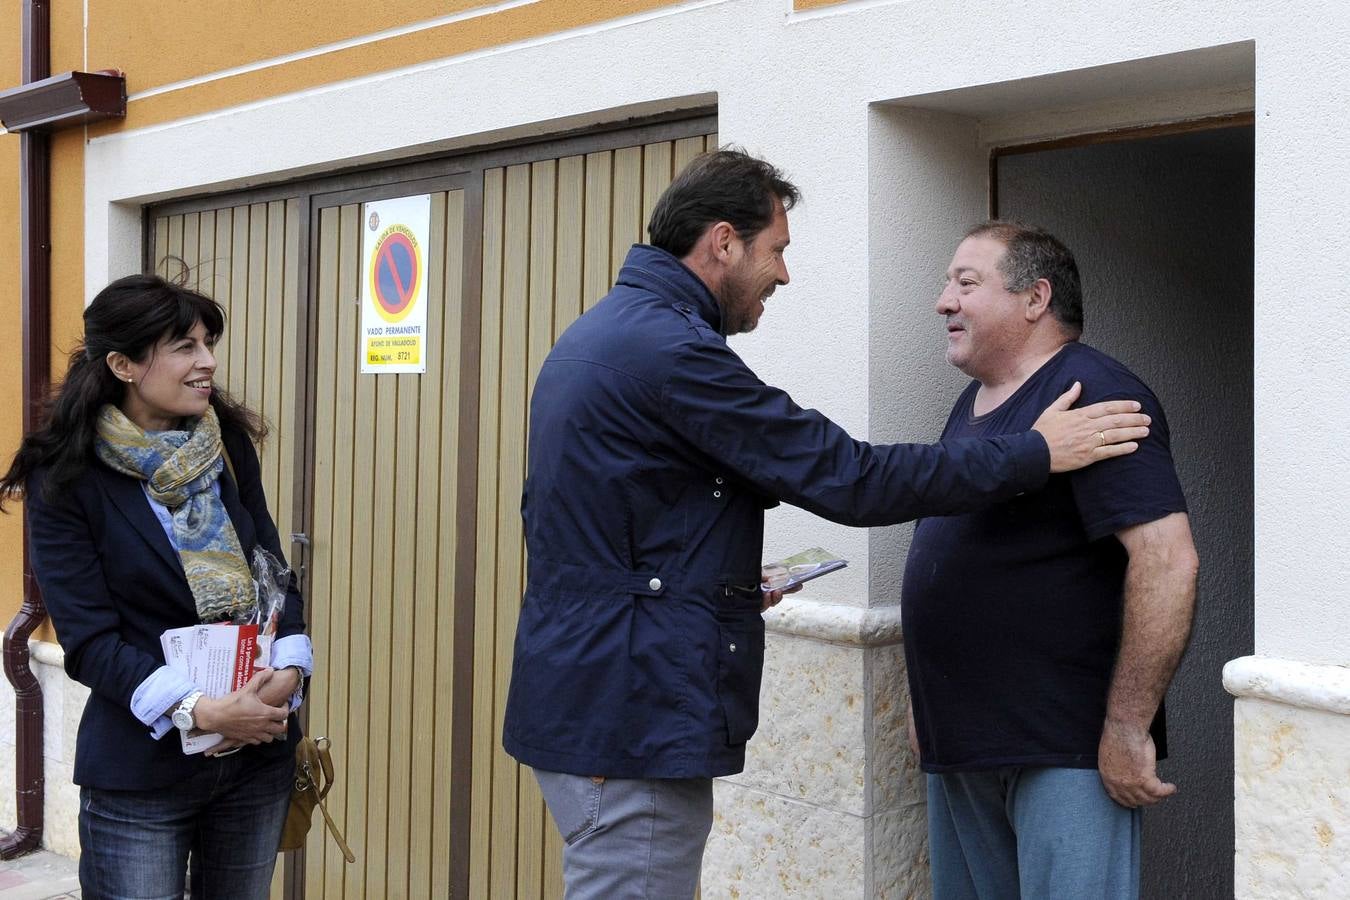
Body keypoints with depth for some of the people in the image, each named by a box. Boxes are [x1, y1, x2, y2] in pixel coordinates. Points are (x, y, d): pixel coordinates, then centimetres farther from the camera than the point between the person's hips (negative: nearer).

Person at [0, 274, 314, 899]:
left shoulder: (228, 445, 4)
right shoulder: (67, 480, -9)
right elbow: (88, 638, -12)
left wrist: (288, 670, -10)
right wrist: (196, 712, -22)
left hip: (259, 754, 4)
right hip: (142, 767, -4)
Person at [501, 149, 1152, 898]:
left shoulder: (595, 334, 13)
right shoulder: (673, 350, -19)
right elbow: (849, 479, -19)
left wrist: (725, 583, 16)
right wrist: (1034, 455, -9)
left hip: (575, 694, 10)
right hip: (631, 719, -10)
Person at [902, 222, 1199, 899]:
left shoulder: (1092, 395, -14)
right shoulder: (972, 404, 14)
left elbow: (1168, 561, -23)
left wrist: (1127, 728, -22)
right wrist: (927, 699, 19)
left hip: (1063, 749, -8)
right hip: (959, 746, 9)